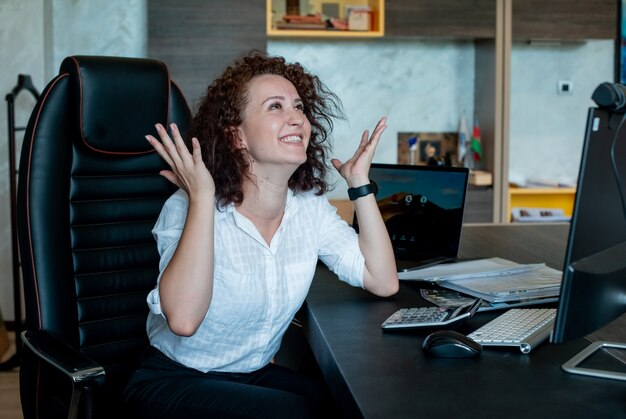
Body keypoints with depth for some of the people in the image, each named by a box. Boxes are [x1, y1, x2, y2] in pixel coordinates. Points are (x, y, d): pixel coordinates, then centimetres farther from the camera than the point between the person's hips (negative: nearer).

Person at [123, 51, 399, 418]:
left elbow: (383, 282, -10)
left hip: (258, 375, 5)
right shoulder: (188, 208, -19)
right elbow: (183, 319, -35)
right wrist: (201, 198, -35)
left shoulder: (310, 207, -3)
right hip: (173, 381, -5)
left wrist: (360, 183, -9)